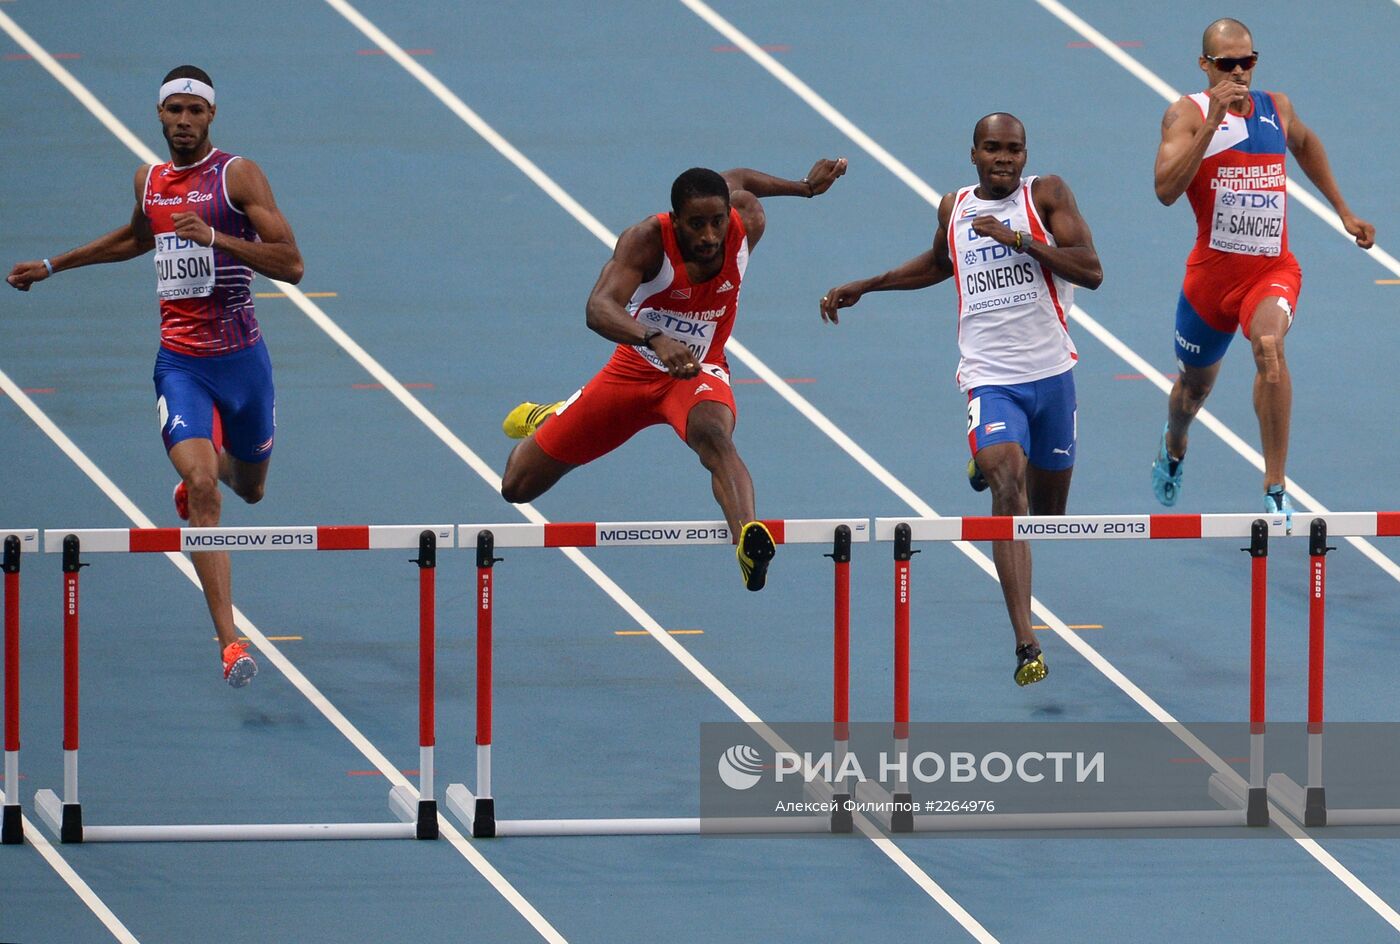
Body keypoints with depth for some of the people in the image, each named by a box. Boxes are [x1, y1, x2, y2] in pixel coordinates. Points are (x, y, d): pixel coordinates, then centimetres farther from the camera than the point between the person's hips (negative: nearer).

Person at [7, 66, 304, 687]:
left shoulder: (238, 176, -8)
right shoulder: (150, 181, 7)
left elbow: (291, 265, -14)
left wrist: (217, 237, -26)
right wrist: (52, 266, 34)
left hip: (240, 356, -1)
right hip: (179, 361, 1)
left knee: (248, 487, 18)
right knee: (202, 488, -19)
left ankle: (198, 470, 59)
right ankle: (230, 643, -22)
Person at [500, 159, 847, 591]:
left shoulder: (746, 223, -17)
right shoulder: (647, 240, -29)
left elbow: (736, 179, 9)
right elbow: (599, 308, -46)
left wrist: (806, 187, 11)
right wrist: (655, 340, -63)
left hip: (698, 374, 0)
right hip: (633, 371, 0)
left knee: (713, 434, -40)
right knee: (518, 487, 11)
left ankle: (747, 538, -67)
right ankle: (545, 419, 48)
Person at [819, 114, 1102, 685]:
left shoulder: (1046, 195, -1)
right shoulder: (953, 209, 8)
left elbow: (1091, 272, -12)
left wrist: (1018, 238, -19)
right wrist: (862, 287, 30)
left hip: (1051, 373, 1)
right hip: (990, 377, -1)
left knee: (1047, 509, 15)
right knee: (1008, 481, -25)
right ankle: (1026, 645, -32)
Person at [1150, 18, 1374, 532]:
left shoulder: (1276, 108, 4)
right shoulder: (1187, 114, -9)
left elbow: (1305, 144, 29)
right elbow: (1166, 189, -26)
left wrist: (1344, 212, 29)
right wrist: (1211, 122, -31)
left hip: (1274, 270, 1)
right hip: (1213, 271, -1)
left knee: (1268, 345, -31)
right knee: (1195, 382, 19)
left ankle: (1276, 486, -29)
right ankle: (1173, 447, 57)